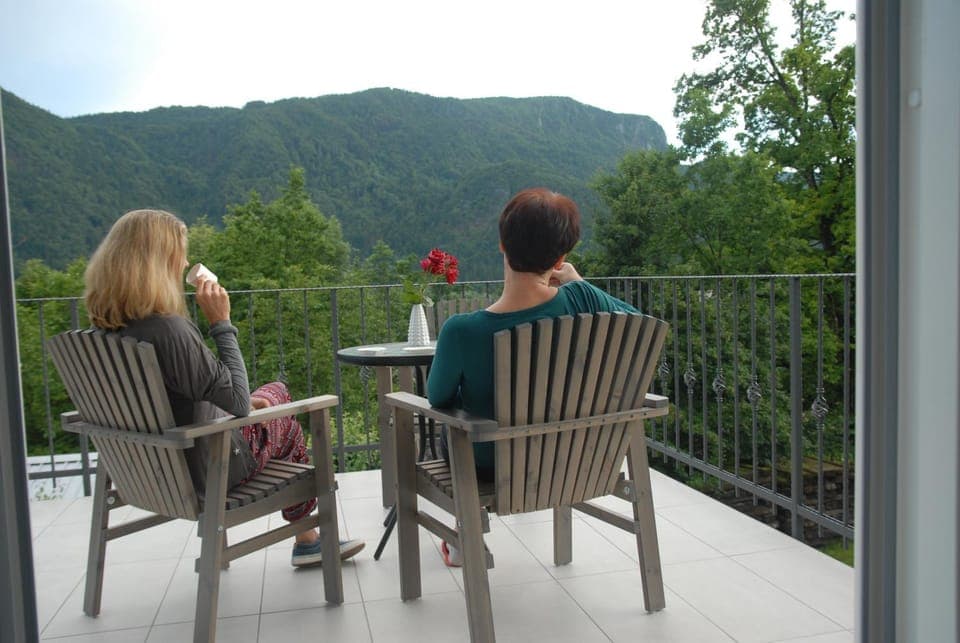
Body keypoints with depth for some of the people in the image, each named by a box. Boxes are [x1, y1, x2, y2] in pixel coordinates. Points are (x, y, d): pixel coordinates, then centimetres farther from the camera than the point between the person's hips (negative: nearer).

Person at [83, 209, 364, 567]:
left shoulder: (108, 331, -3)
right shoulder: (168, 329, -32)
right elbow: (238, 404, -26)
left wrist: (243, 400, 8)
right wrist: (221, 323, -23)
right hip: (206, 468, -8)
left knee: (276, 391, 25)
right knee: (285, 415, 19)